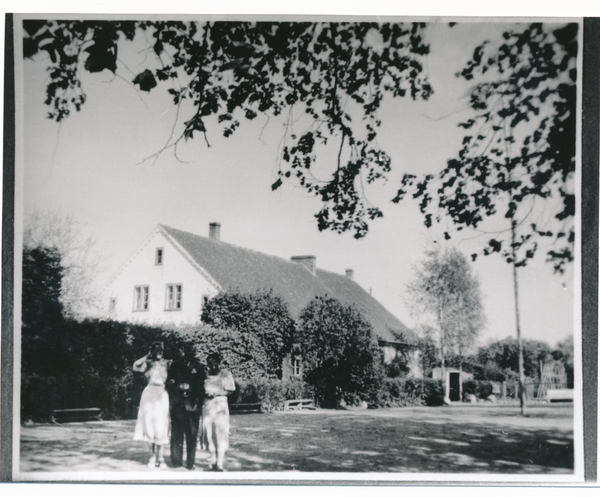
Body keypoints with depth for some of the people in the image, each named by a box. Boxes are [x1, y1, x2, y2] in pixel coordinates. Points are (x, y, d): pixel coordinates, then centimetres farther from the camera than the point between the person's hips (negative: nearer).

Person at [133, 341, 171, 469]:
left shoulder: (167, 363, 7)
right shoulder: (147, 364, 9)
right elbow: (135, 366, -12)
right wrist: (147, 356, -8)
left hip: (162, 396, -1)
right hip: (149, 395, 1)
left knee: (161, 426, -4)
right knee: (148, 425, 1)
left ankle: (160, 458, 1)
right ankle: (153, 455, 15)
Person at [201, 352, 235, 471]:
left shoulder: (225, 374, 2)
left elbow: (230, 390, -1)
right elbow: (202, 390, 16)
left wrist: (217, 393, -12)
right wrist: (206, 394, -6)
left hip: (220, 404, -4)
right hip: (207, 405, 4)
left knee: (220, 434, -8)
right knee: (209, 435, 3)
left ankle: (220, 464, -8)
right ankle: (213, 462, 13)